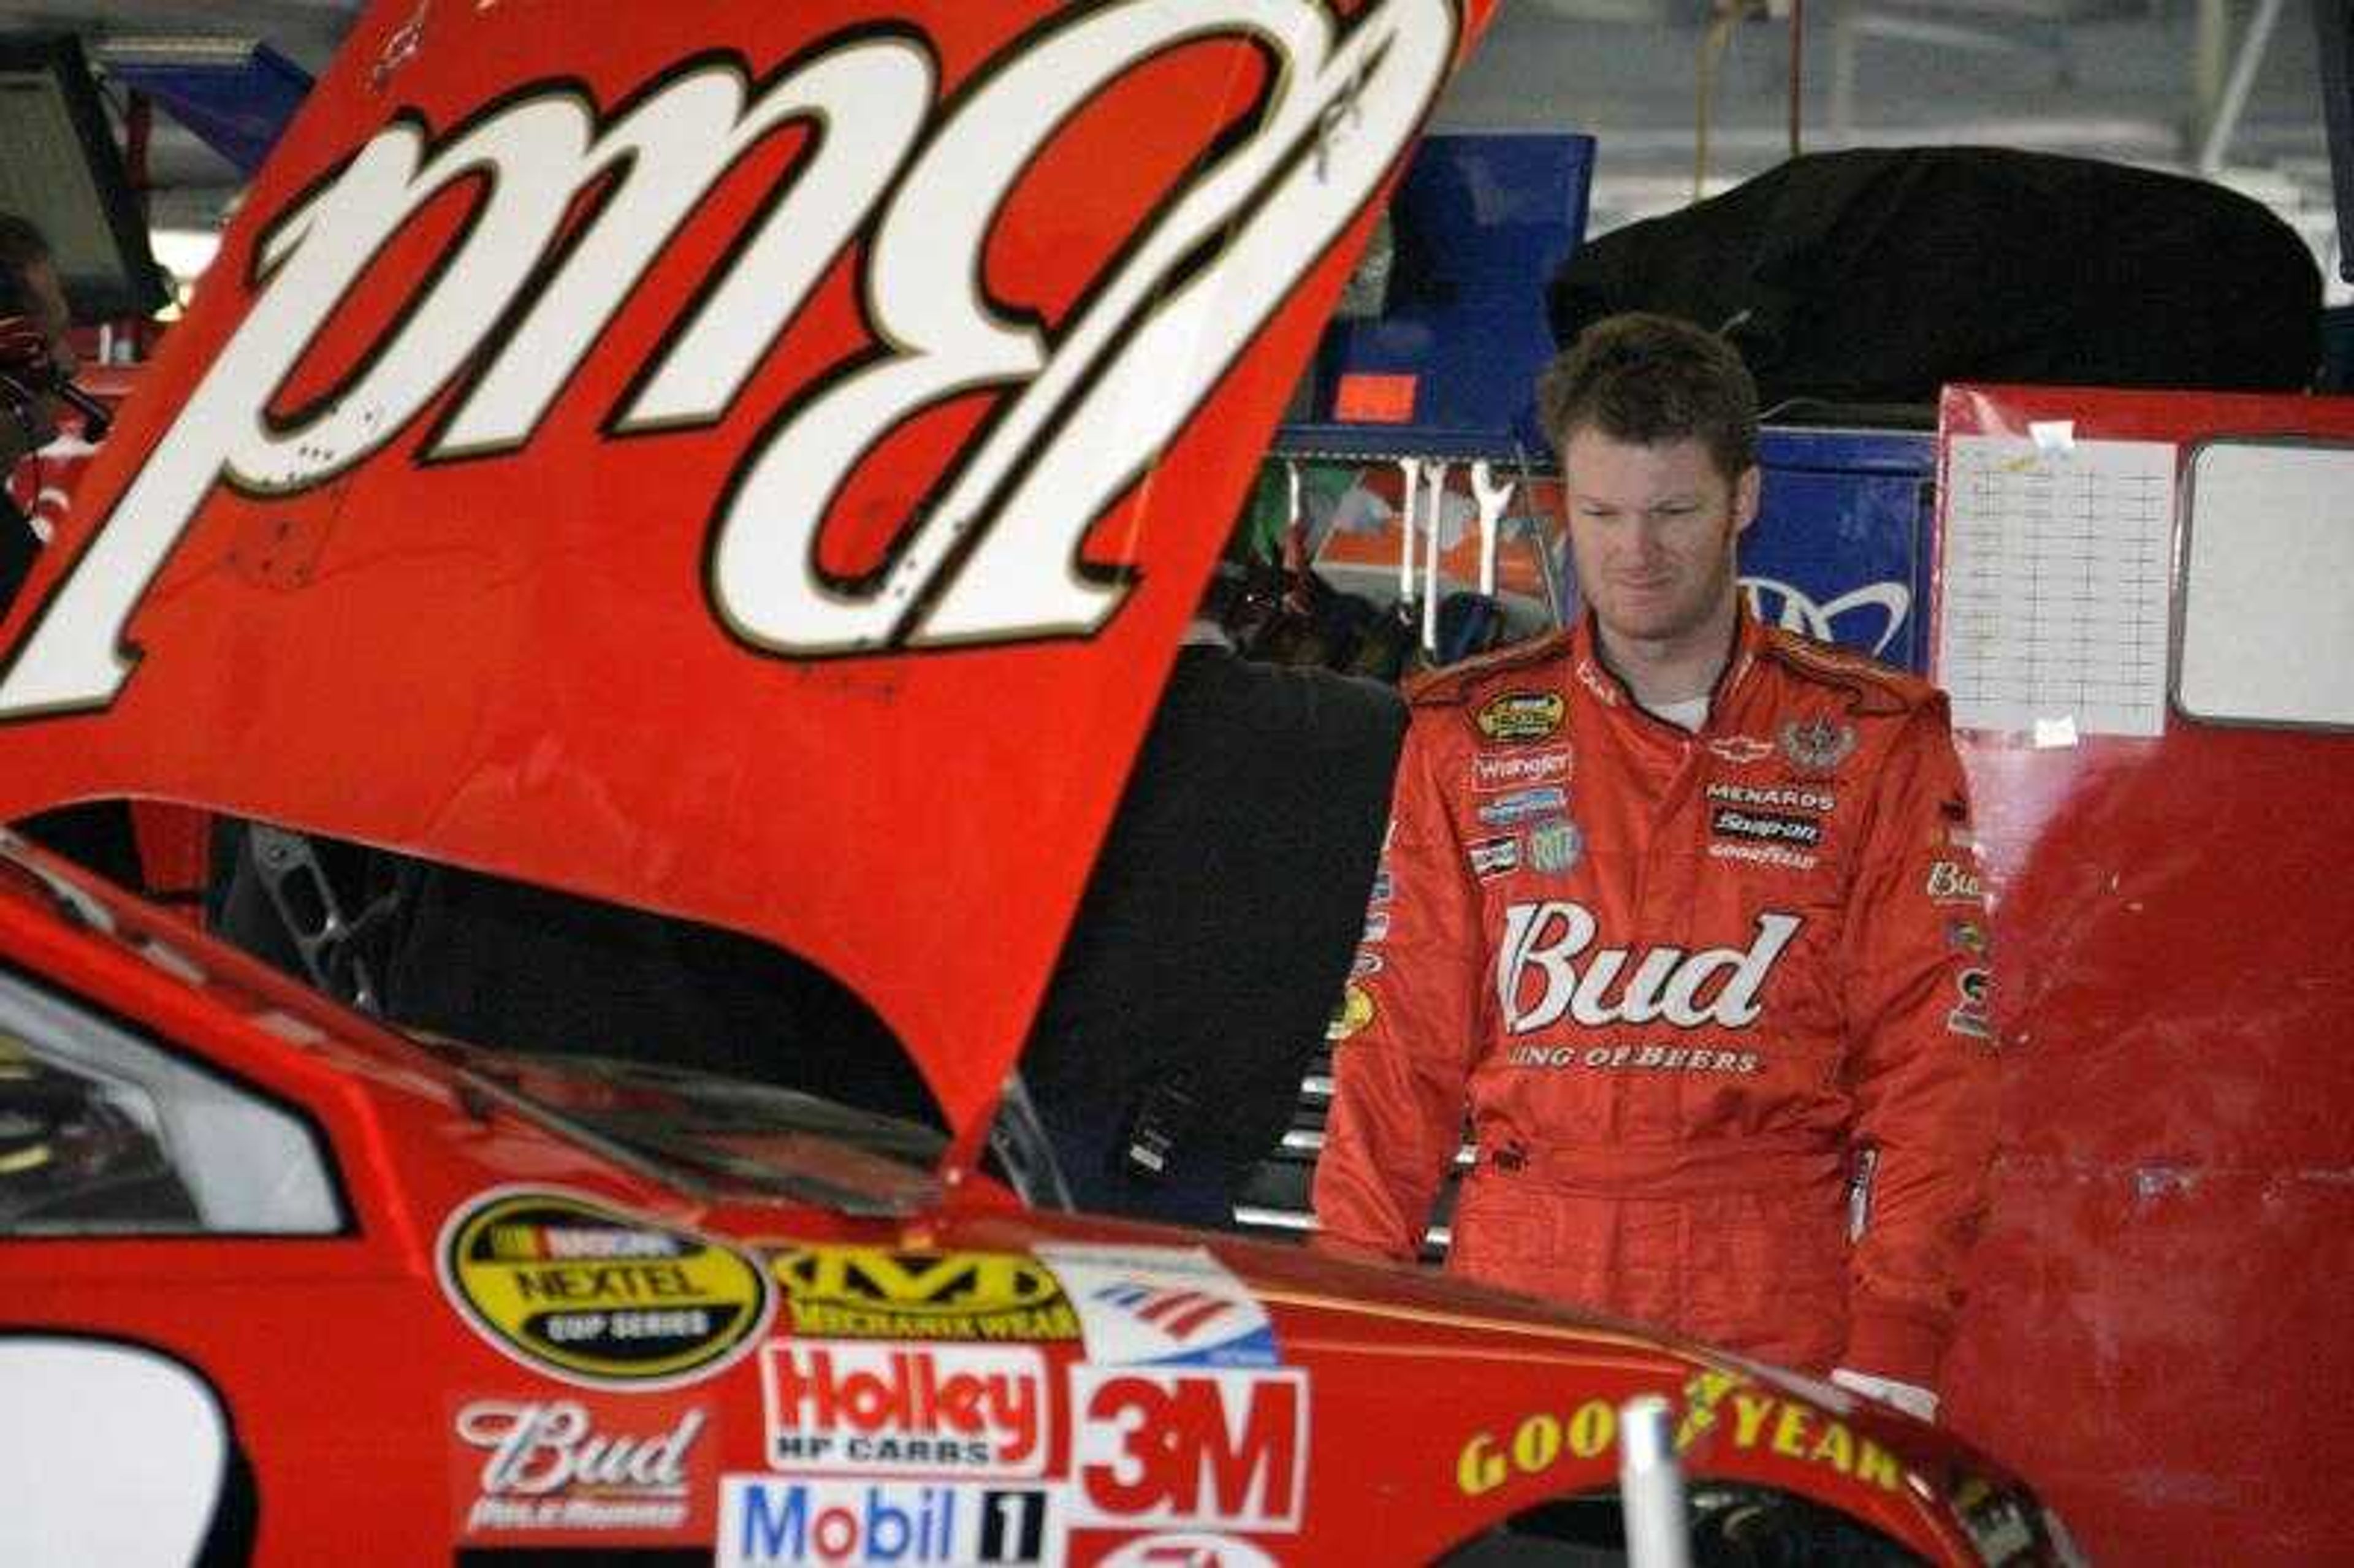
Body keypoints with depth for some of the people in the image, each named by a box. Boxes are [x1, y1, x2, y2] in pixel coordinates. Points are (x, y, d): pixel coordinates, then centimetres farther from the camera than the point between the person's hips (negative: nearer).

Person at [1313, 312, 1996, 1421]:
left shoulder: (1870, 744, 7)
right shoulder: (1469, 738, 12)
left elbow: (1929, 1067, 3)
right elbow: (1402, 1048, 10)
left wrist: (1893, 1344, -6)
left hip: (1778, 1331, -1)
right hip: (1515, 1314, 2)